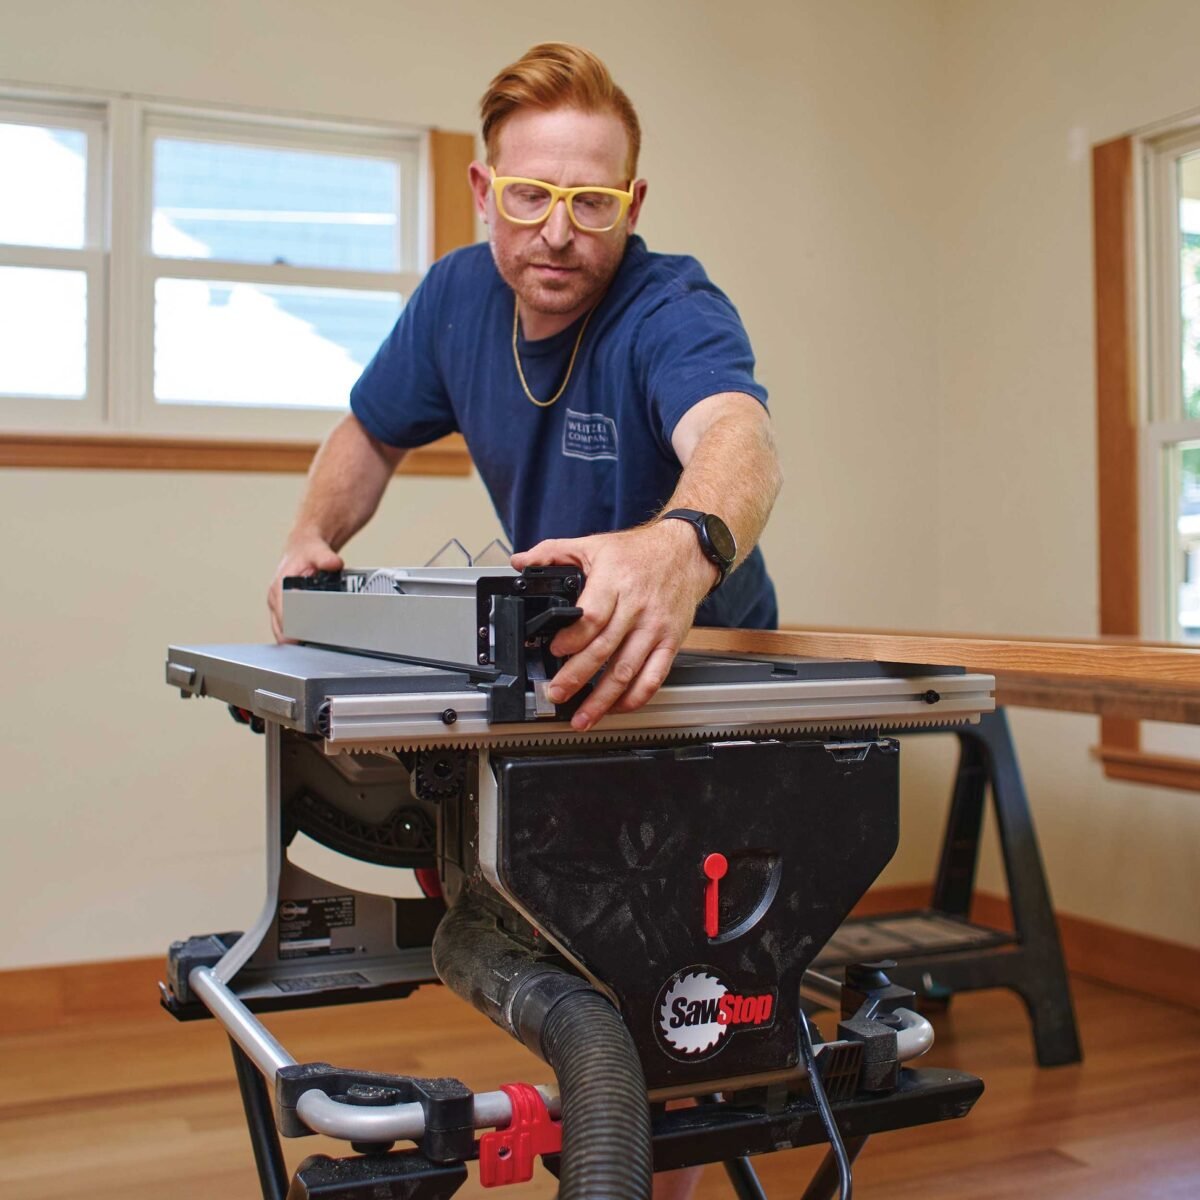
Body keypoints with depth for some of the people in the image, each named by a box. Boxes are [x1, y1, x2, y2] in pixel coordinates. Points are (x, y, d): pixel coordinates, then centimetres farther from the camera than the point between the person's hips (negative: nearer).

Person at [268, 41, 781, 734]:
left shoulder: (676, 314, -25)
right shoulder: (457, 294, -6)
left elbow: (736, 433, -48)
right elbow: (371, 435, 11)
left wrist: (684, 546, -71)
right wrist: (311, 538, -9)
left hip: (700, 660, -4)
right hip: (549, 653, 5)